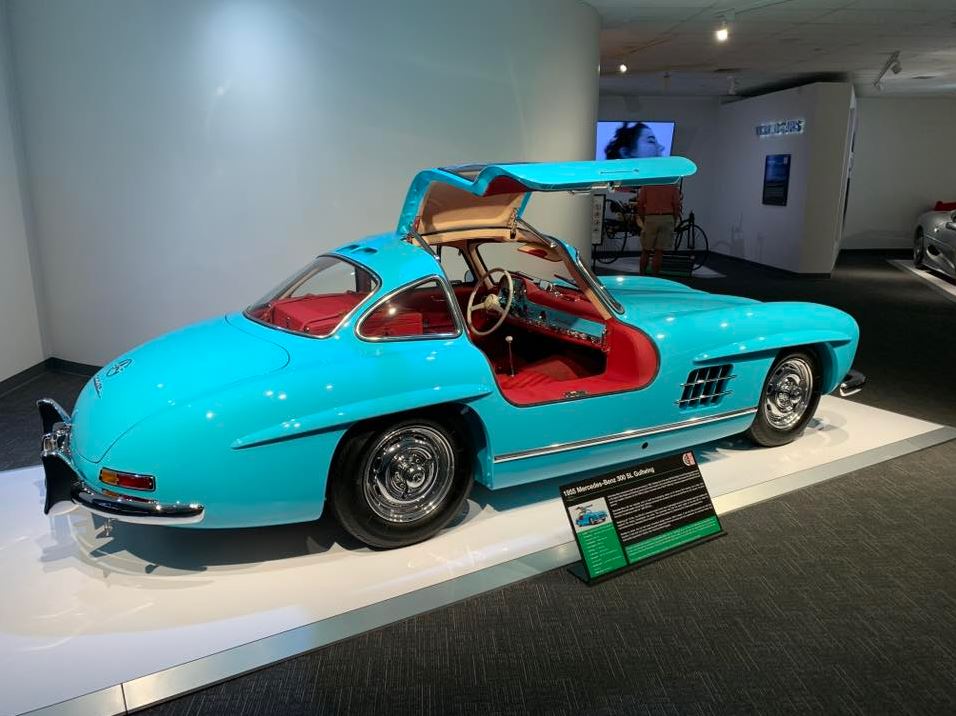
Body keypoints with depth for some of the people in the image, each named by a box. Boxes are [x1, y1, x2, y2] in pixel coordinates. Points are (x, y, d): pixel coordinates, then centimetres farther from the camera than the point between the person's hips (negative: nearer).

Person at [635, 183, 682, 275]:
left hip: (650, 219, 0)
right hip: (667, 219, 0)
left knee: (646, 250, 9)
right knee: (659, 250, 2)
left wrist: (643, 221, 12)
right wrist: (674, 222, 11)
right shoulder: (673, 186, 5)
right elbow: (677, 205, 1)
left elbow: (640, 204, 1)